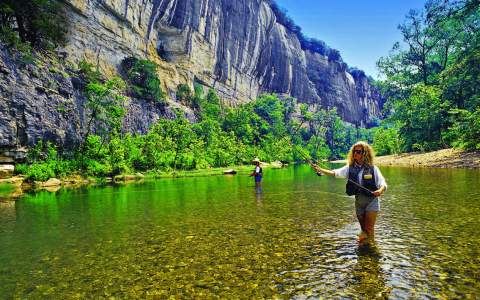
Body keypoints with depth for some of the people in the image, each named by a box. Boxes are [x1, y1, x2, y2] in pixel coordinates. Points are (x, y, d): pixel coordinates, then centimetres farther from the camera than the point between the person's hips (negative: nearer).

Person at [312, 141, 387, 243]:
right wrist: (320, 170, -30)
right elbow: (336, 173, -15)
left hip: (371, 201, -3)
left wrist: (380, 190, -33)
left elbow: (383, 184, -9)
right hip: (358, 202, 4)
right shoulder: (350, 168, -1)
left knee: (369, 229, -5)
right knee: (364, 229, 17)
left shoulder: (372, 168, -8)